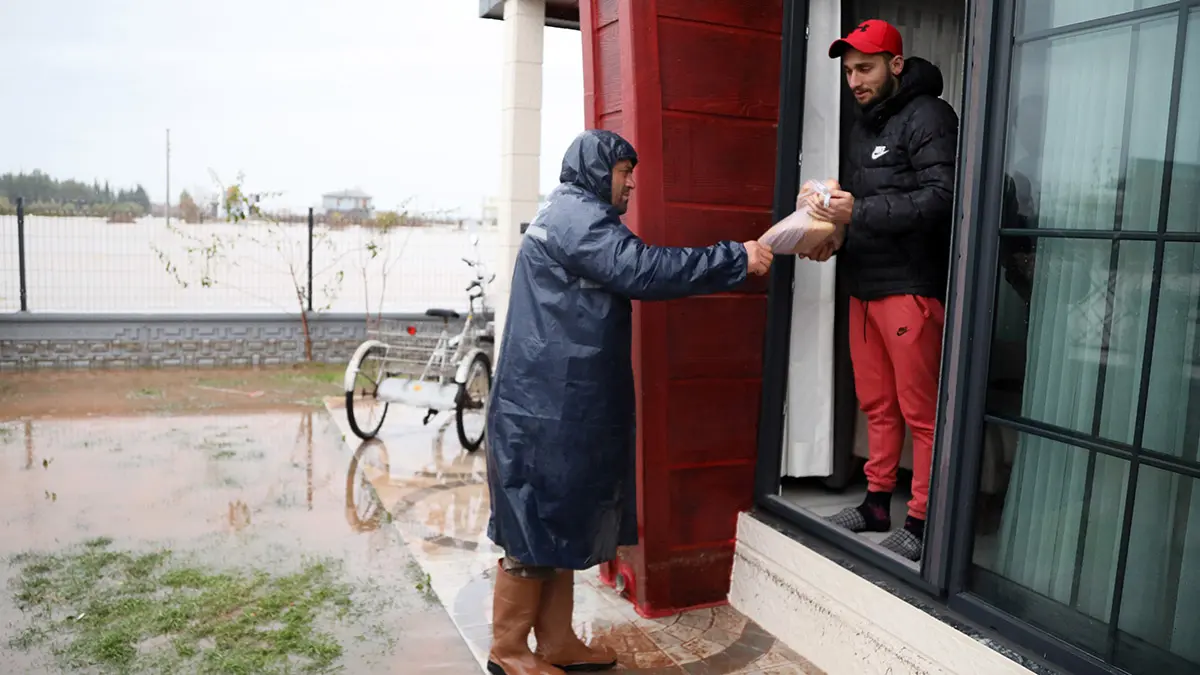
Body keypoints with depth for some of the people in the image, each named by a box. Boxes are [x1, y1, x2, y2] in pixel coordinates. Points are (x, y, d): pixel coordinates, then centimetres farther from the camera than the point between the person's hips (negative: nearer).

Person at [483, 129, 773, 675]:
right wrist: (737, 259, -18)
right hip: (547, 405, -11)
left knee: (562, 522, 14)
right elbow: (644, 269, -23)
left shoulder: (577, 217, 23)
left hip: (564, 403, 11)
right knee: (535, 526, -1)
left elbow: (630, 272, 18)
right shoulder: (575, 215, -12)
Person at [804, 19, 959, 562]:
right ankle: (877, 504, 24)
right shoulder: (864, 124, 20)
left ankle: (921, 522, 7)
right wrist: (837, 234, 4)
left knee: (920, 412, -2)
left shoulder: (927, 117, -6)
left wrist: (859, 214, -24)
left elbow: (941, 195, -18)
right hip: (864, 287, 8)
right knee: (876, 405, 13)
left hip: (912, 288, -8)